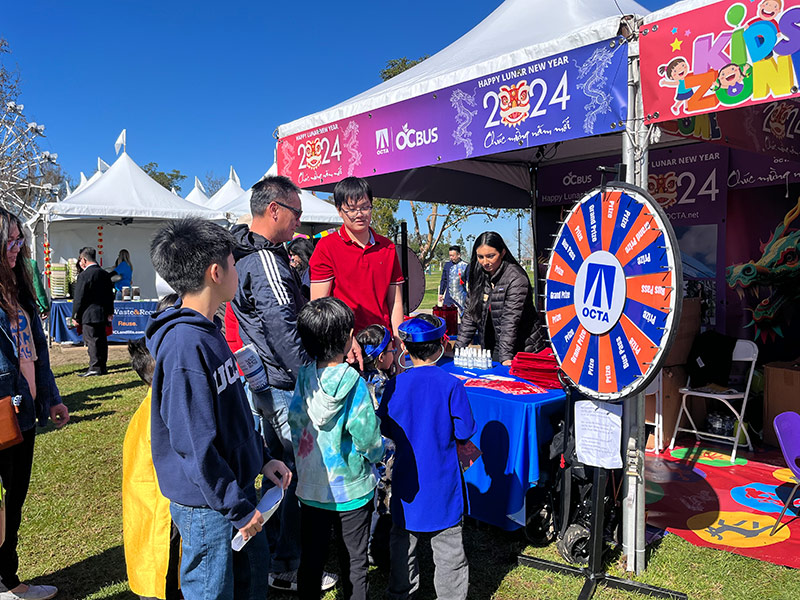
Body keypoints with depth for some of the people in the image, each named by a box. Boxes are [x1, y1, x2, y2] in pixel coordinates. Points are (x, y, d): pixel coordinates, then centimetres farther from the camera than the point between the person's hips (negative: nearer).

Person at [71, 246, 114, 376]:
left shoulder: (84, 275, -13)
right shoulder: (104, 274, 10)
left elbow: (79, 298, -12)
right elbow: (110, 294, 17)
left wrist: (75, 316, -3)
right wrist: (110, 311, 26)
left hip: (89, 314, -7)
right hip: (102, 313, 8)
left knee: (92, 340, -4)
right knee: (101, 339, 12)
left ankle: (95, 367, -3)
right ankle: (103, 366, 18)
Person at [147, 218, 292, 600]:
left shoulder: (208, 330, 4)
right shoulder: (184, 346, -27)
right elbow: (195, 444, -26)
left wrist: (261, 457, 11)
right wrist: (238, 508, -18)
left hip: (235, 484, 9)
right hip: (207, 504, -9)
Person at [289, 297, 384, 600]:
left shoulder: (304, 377, -8)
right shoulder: (352, 383, -22)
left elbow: (295, 422, 0)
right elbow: (368, 439, -19)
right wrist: (384, 448, 3)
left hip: (310, 487, 4)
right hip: (350, 490, -4)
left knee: (310, 560, 19)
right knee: (353, 564, 14)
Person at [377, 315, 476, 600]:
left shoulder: (395, 385, -9)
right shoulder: (451, 384, -14)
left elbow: (385, 428, -1)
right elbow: (465, 431, -10)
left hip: (407, 478, 3)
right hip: (442, 480, -2)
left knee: (403, 539, 18)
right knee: (448, 545, 11)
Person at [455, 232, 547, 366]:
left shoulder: (516, 278, -18)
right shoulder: (479, 276, 2)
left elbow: (510, 321, -24)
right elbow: (470, 314, 4)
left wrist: (505, 357, -30)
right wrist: (459, 347, -4)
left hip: (523, 349, -5)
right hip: (494, 348, 6)